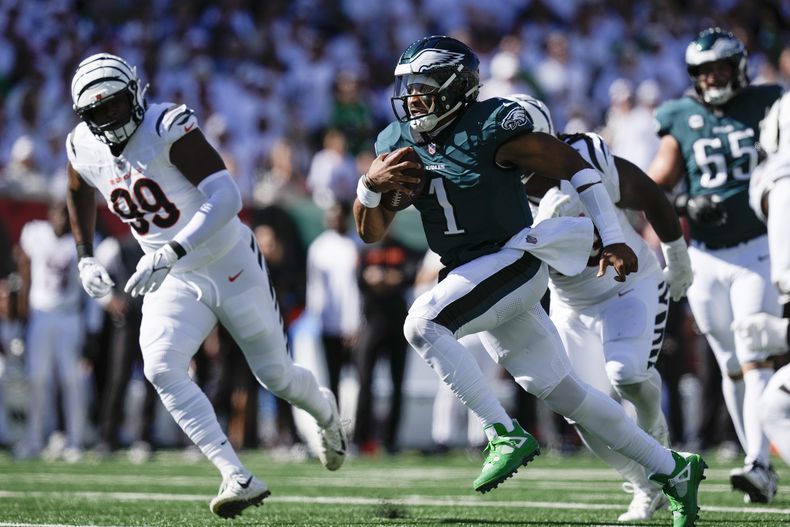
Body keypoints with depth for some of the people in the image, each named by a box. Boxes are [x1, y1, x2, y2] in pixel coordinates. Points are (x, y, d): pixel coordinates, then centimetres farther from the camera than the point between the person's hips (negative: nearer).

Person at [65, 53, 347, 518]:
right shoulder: (85, 150, -5)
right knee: (162, 369, -22)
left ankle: (325, 410, 48)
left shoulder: (168, 128, -24)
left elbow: (226, 196, -33)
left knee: (275, 375, 11)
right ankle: (239, 479, -20)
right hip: (176, 283, 4)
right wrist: (86, 259, 14)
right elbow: (81, 196, 22)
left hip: (230, 265, -4)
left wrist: (171, 253, -41)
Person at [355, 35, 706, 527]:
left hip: (514, 262, -8)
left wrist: (613, 239, -15)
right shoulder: (399, 142, 3)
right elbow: (371, 232, 7)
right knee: (560, 390, 11)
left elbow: (576, 168, -13)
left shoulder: (491, 129, -17)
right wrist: (371, 186, -14)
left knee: (423, 323, -27)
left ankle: (505, 433, -21)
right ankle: (672, 468, 21)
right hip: (471, 277, 8)